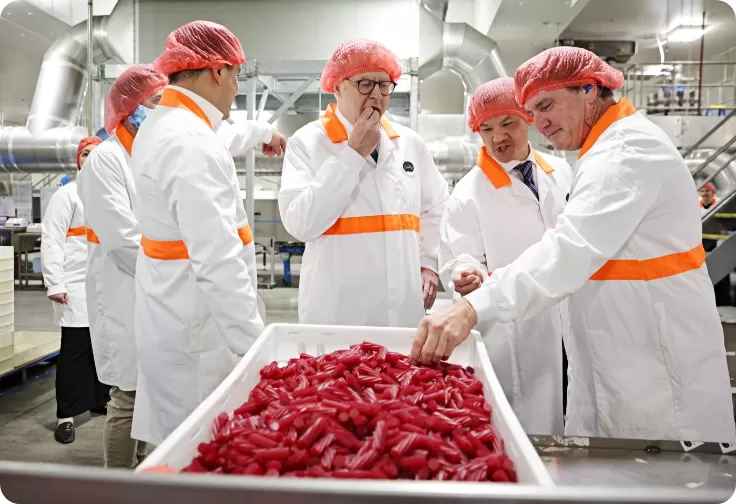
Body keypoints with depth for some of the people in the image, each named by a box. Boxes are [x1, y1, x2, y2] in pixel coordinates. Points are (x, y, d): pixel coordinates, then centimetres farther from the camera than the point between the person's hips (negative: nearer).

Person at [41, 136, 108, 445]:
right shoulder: (67, 194, -1)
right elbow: (51, 240, -6)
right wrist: (55, 284, -14)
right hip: (77, 285, -5)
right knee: (75, 348, -3)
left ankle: (100, 400, 25)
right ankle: (65, 415, 5)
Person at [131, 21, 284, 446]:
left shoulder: (161, 126, 10)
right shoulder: (191, 145, -23)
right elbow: (218, 263, -30)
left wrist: (260, 134, 50)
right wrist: (257, 345, -27)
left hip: (172, 321, 10)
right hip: (196, 331, -10)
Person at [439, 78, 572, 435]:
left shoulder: (562, 172, 6)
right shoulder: (468, 195, -8)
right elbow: (459, 259, -10)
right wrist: (469, 275, -32)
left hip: (574, 325, 5)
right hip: (515, 337, -5)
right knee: (529, 432, 2)